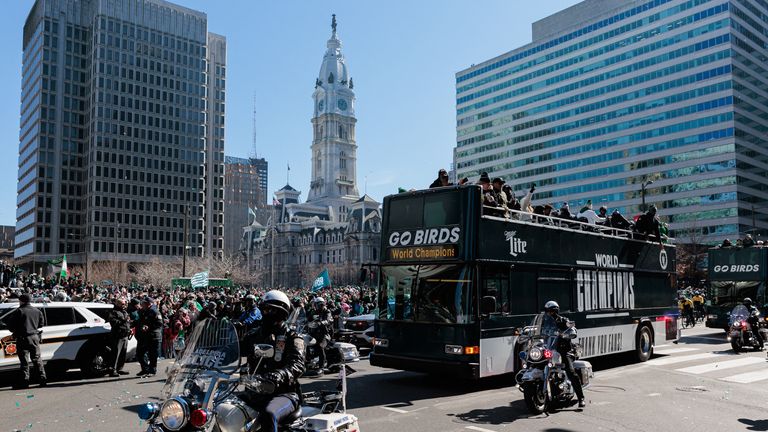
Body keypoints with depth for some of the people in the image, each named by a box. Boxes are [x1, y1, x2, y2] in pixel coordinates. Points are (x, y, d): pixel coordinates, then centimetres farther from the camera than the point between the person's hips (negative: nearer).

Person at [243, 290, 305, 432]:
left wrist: (278, 375, -37)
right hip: (258, 390, 5)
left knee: (268, 415, -36)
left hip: (284, 392, -5)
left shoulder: (292, 338, 0)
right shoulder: (256, 334, 20)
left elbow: (297, 365, -18)